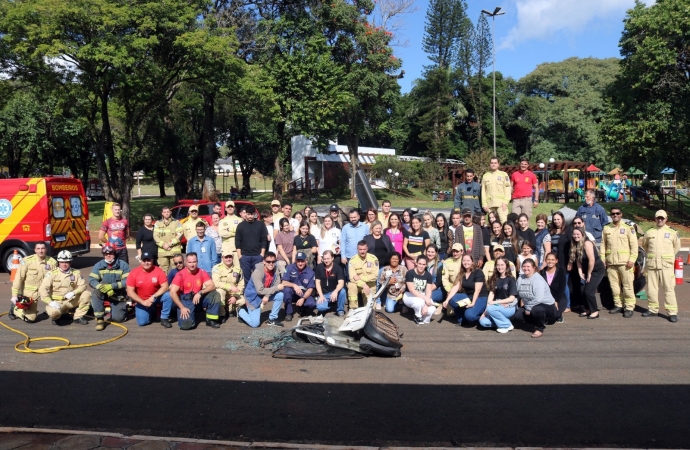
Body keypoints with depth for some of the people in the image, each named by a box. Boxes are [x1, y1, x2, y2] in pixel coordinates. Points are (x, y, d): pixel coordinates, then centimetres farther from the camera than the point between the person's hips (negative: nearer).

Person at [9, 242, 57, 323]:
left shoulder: (52, 262, -6)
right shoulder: (27, 261, -11)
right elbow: (18, 278, -8)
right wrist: (15, 295, -10)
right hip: (30, 292, -3)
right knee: (30, 318, -3)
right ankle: (15, 308, 26)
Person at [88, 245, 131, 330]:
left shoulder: (123, 265, -10)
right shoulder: (98, 265, -4)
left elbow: (127, 281, -18)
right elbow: (91, 280, -14)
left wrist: (112, 286, -30)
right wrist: (105, 289, -30)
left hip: (118, 295, -2)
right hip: (104, 293, 2)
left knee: (117, 318, -10)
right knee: (95, 292, -32)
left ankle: (123, 308, 28)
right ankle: (99, 319, -21)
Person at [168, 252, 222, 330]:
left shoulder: (202, 272, -4)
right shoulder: (180, 274, -14)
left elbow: (212, 286, -9)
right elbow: (172, 292, -17)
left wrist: (200, 293, -25)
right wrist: (182, 307, -20)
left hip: (198, 298, 3)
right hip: (185, 300, -3)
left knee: (215, 295, -21)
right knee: (185, 325, -23)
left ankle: (211, 320, -4)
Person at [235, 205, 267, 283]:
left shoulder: (260, 225, 4)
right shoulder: (241, 225, 4)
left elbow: (264, 240, 4)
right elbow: (237, 241, 3)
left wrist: (262, 253, -3)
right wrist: (239, 255, -4)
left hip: (258, 255, 0)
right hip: (244, 256, 0)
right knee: (246, 276, 5)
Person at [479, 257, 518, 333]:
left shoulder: (511, 279, -5)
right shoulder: (494, 279, 8)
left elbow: (511, 298, -12)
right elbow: (491, 293, -1)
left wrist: (495, 302, -19)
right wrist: (486, 310, -13)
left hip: (509, 307, -4)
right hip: (497, 307, 4)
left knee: (490, 309, -33)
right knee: (483, 322, -21)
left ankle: (507, 325, -11)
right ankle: (501, 320, 5)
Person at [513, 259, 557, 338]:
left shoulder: (538, 279, -22)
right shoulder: (520, 278, 3)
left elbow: (538, 299, -32)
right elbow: (517, 294, 3)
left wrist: (528, 308, -25)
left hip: (546, 305, -8)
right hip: (529, 305, 8)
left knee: (536, 309, -39)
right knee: (517, 315, -7)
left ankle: (540, 328, -7)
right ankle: (541, 322, 16)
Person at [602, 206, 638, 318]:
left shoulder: (628, 228, 1)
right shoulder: (606, 228, 12)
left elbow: (634, 245, -2)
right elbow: (603, 245, 13)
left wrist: (632, 259, -10)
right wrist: (603, 259, 6)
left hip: (624, 262, -4)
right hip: (611, 262, 4)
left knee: (627, 285, -3)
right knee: (614, 285, 9)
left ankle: (629, 307, 3)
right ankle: (618, 305, 20)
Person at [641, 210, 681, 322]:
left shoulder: (672, 232, 3)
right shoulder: (649, 232, 8)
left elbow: (677, 247, 15)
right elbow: (644, 245, 22)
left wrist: (668, 257, 14)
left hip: (666, 265, -3)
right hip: (651, 265, 3)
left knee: (669, 289, -5)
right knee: (651, 288, 8)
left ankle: (672, 312, -2)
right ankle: (653, 309, 20)